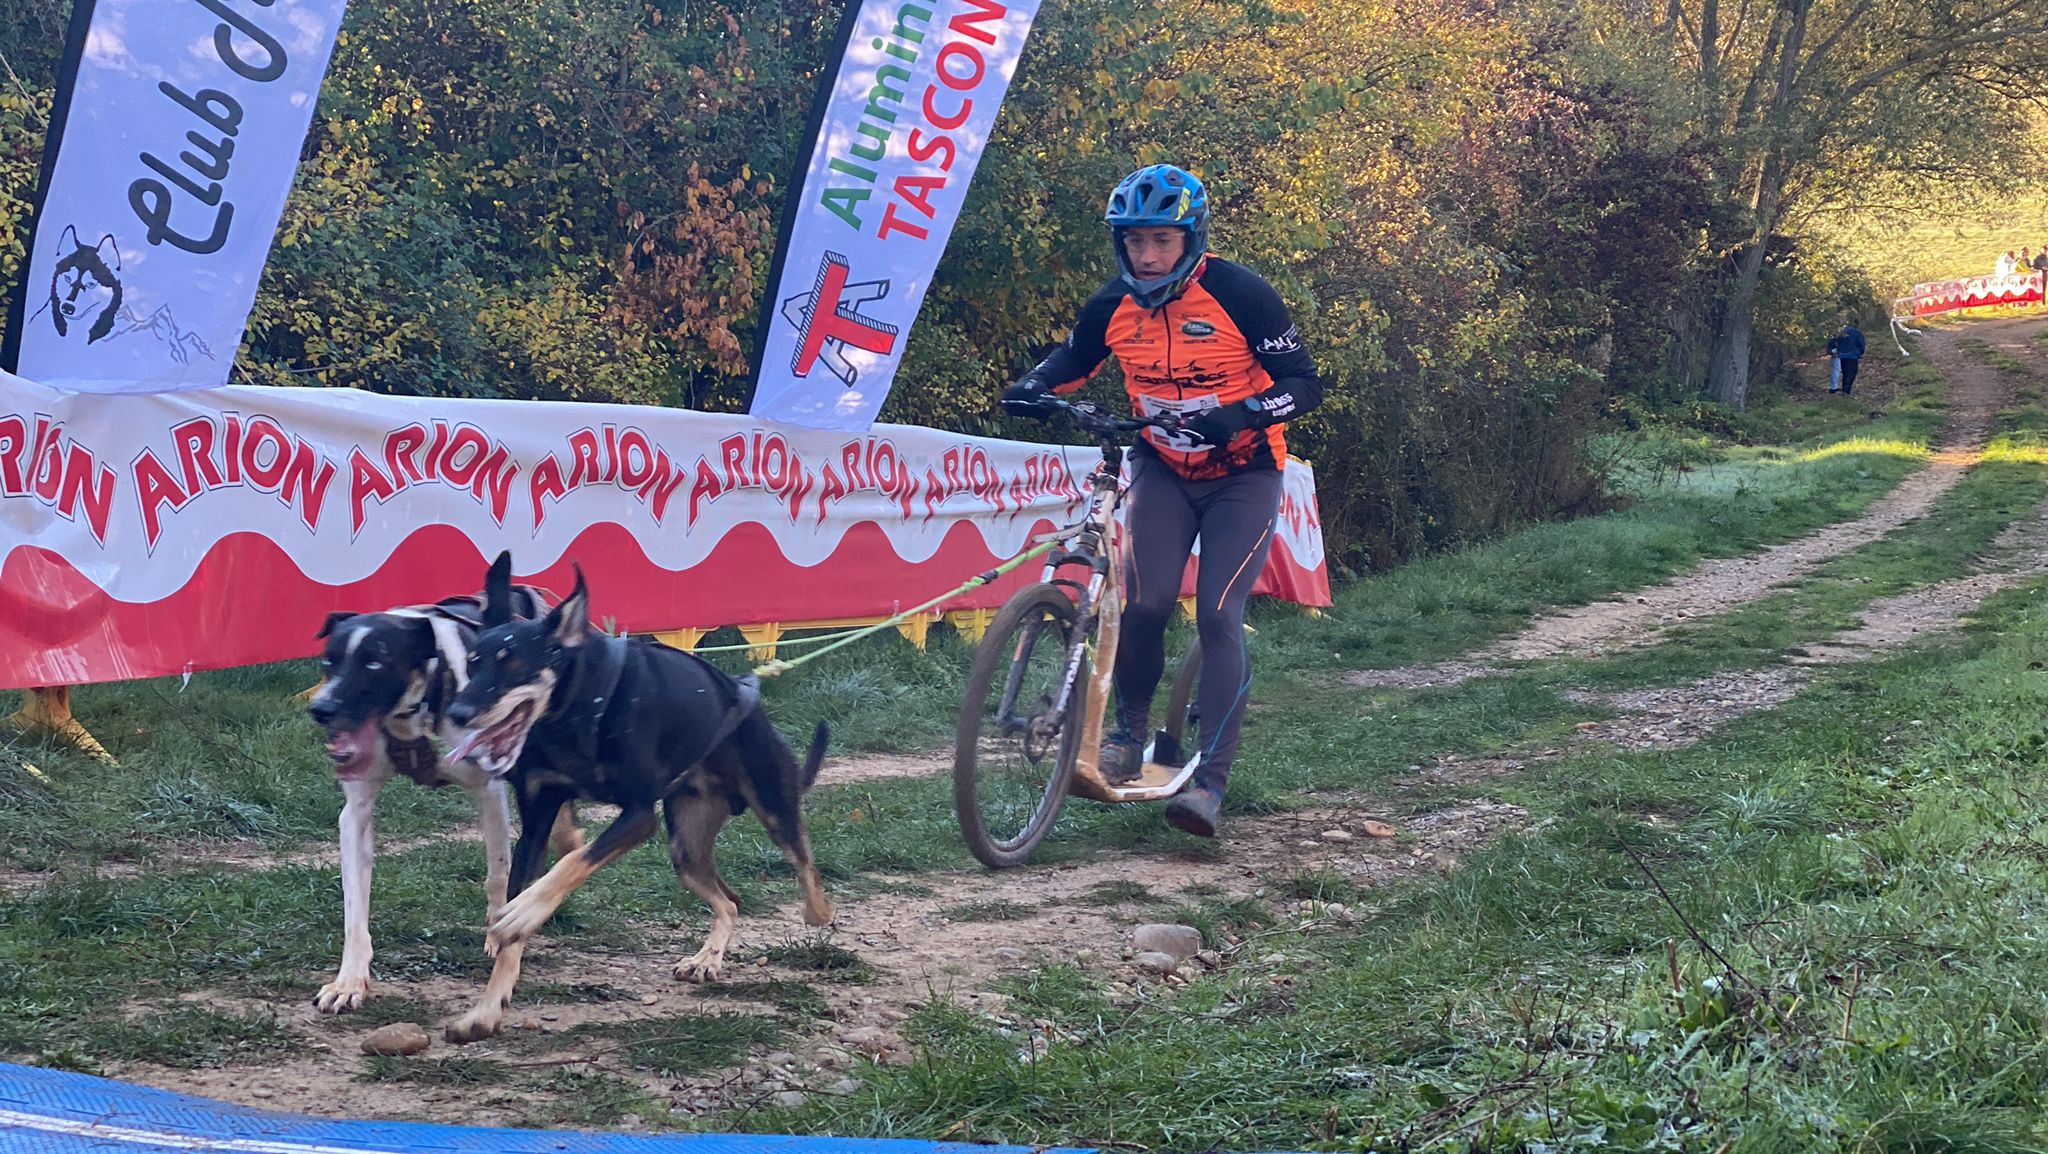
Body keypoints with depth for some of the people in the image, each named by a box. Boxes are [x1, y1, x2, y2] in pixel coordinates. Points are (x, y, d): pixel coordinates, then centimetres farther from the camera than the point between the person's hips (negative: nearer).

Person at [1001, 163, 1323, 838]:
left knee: (1218, 617, -14)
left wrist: (1239, 414, -37)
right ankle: (1130, 730, 10)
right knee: (1145, 604, -16)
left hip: (1242, 474, -3)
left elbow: (1305, 384, -18)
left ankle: (1211, 781, -13)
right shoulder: (1113, 306, -7)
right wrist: (1032, 389, -11)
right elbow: (1071, 362, 12)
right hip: (1162, 469, 3)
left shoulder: (1240, 295, -19)